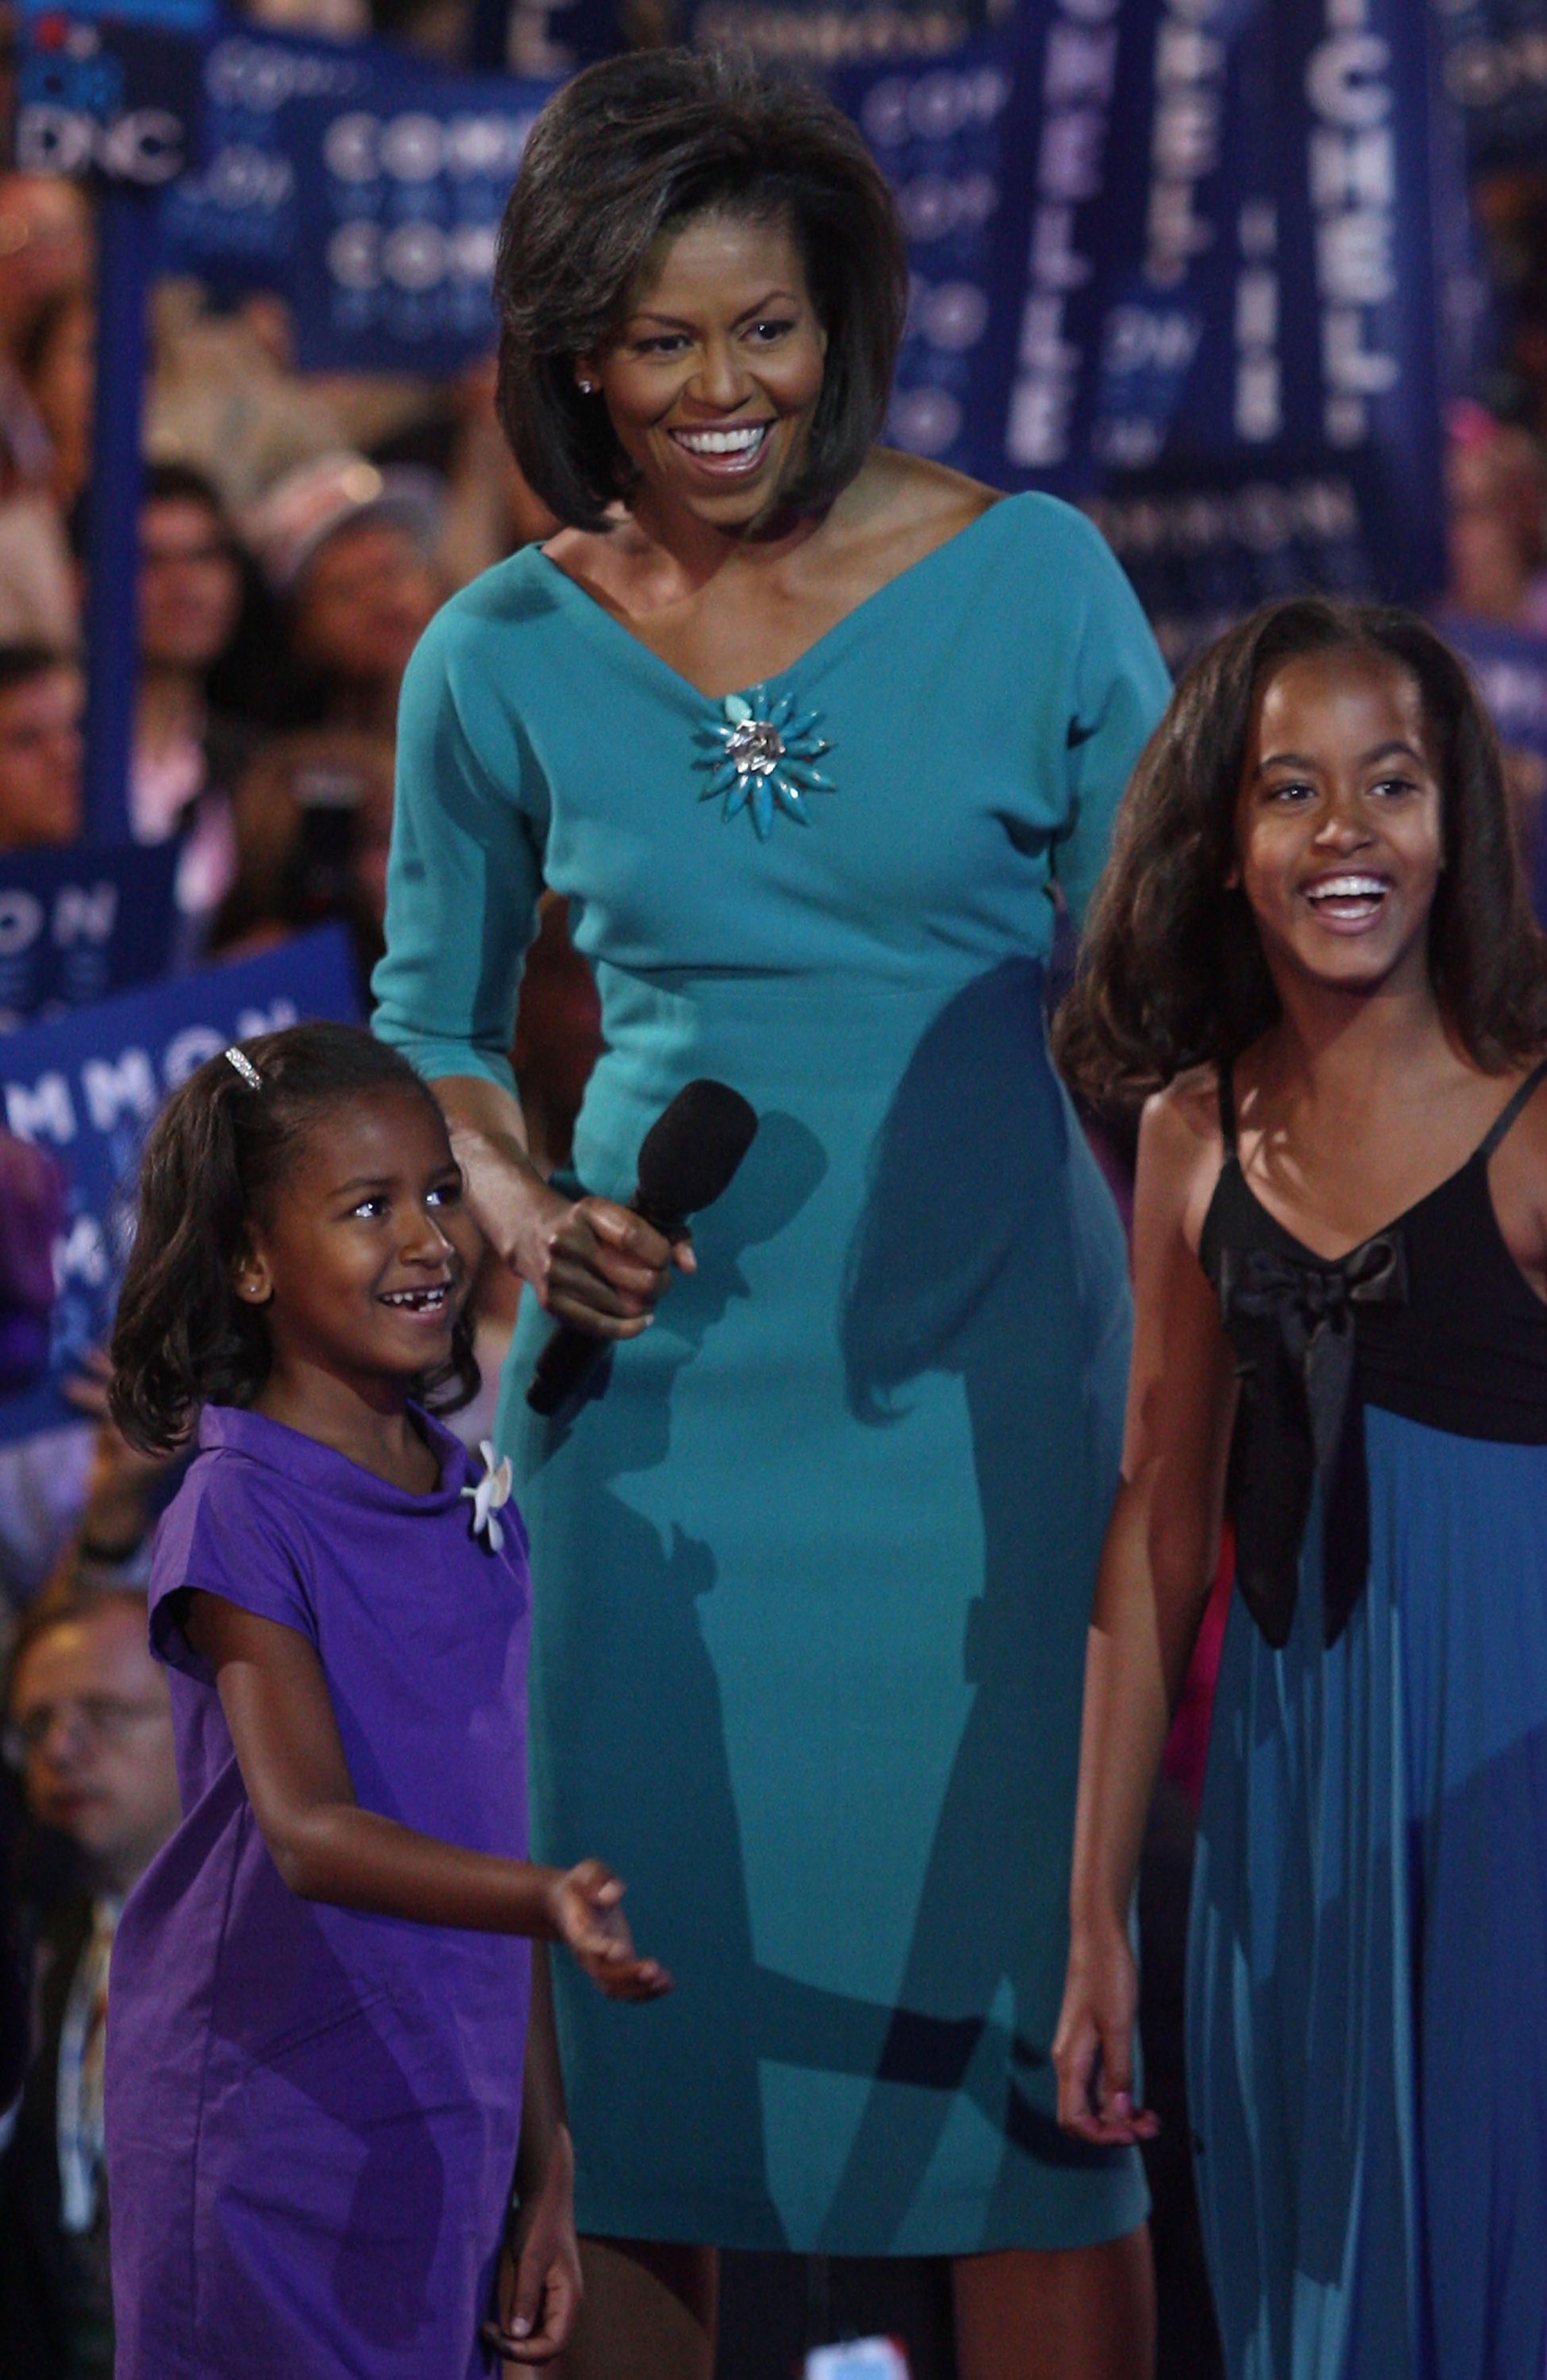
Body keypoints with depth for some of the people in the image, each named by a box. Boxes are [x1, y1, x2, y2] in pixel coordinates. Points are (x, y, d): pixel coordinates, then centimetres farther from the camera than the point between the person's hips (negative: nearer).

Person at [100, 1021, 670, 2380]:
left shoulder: (479, 1509, 12)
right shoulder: (238, 1516, -11)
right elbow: (307, 1831, -24)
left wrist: (547, 2172, 15)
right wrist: (549, 1901, -40)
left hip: (442, 2154, 7)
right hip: (265, 2153, -6)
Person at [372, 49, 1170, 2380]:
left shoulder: (1030, 583, -3)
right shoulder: (503, 660, 2)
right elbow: (430, 1021, 16)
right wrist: (513, 1206, -5)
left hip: (985, 1398, -1)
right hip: (668, 1388, 2)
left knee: (1025, 2011, -1)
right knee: (653, 2004, 4)